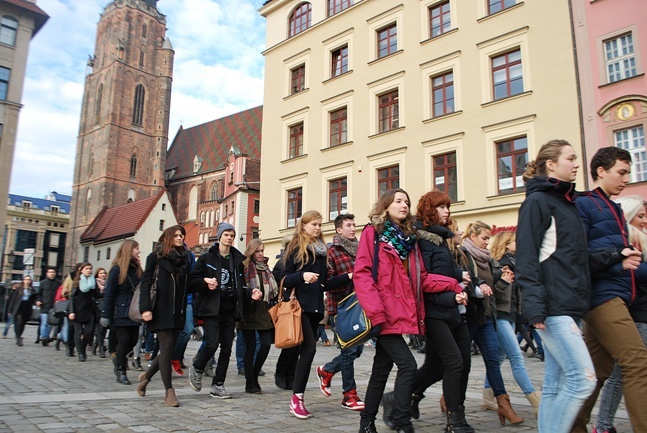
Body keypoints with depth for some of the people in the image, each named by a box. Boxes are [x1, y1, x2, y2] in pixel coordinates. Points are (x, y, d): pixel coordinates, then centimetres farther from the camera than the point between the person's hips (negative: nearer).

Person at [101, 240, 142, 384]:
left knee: (133, 340, 6)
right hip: (121, 312, -5)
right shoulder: (117, 269, -5)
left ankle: (119, 358, 34)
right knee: (124, 340, -4)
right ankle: (121, 371, 9)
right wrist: (106, 315, -11)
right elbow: (109, 293, -7)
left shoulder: (137, 269, 11)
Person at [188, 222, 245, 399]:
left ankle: (218, 385, 16)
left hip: (229, 310, 4)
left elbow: (241, 284, 20)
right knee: (212, 344, -12)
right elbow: (192, 281, -2)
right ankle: (197, 369, 18)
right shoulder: (206, 258, 1)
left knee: (226, 348, 4)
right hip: (211, 309, -4)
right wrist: (206, 283, -20)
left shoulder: (238, 259, 12)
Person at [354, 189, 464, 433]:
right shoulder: (372, 232, -2)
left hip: (399, 314, 7)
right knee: (407, 364, -13)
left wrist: (452, 285, 1)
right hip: (383, 314, -7)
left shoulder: (409, 238, 17)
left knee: (382, 369, 13)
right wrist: (375, 312, -19)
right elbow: (361, 274, -11)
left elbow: (420, 279, 13)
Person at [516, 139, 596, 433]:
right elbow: (526, 259, -15)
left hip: (568, 306, 9)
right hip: (553, 307, -9)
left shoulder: (566, 201, 20)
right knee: (583, 378, -11)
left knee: (555, 383, 10)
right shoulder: (537, 201, -7)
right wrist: (534, 306, -21)